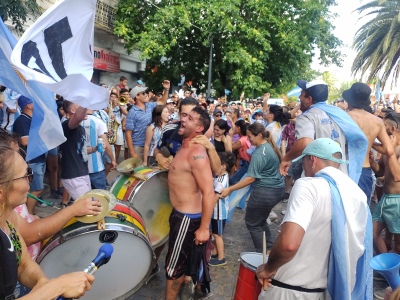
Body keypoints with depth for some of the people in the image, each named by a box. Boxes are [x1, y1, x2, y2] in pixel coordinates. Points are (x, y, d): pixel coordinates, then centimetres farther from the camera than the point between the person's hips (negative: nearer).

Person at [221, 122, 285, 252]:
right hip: (278, 189, 10)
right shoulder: (270, 146, 7)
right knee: (260, 219, 25)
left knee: (252, 222, 8)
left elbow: (251, 178, -23)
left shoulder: (259, 153, -20)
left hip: (265, 192, -9)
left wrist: (230, 189, -22)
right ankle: (269, 248, 31)